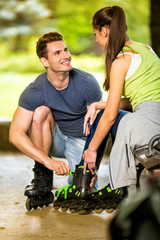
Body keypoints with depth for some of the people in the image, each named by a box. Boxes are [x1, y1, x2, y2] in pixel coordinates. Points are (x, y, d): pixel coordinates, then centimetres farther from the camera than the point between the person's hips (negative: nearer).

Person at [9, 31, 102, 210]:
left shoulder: (87, 83, -22)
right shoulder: (35, 92, -22)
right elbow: (15, 134, -27)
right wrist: (49, 161, -37)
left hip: (82, 140, -1)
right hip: (54, 140, 1)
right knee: (41, 112, -29)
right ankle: (43, 176, -18)